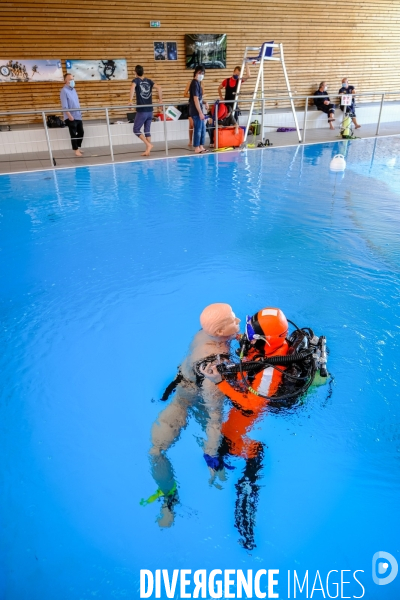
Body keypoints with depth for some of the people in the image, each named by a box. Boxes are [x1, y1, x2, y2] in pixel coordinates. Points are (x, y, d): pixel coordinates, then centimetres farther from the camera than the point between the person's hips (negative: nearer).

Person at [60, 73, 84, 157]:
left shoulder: (73, 89, 16)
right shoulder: (64, 91, -9)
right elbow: (64, 105, -16)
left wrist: (80, 112, 16)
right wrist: (69, 115, -22)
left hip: (78, 116, 8)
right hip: (71, 117, -8)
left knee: (81, 132, 13)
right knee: (73, 134, -3)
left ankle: (78, 147, 27)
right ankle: (76, 150, 3)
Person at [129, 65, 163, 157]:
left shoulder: (136, 80, -2)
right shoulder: (149, 81, 10)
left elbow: (133, 87, -24)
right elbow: (159, 87, 0)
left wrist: (130, 100, -22)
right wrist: (160, 100, 7)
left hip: (141, 111, -5)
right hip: (150, 110, 5)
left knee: (136, 130, 4)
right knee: (147, 131, 11)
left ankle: (148, 144, -9)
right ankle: (147, 151, 11)